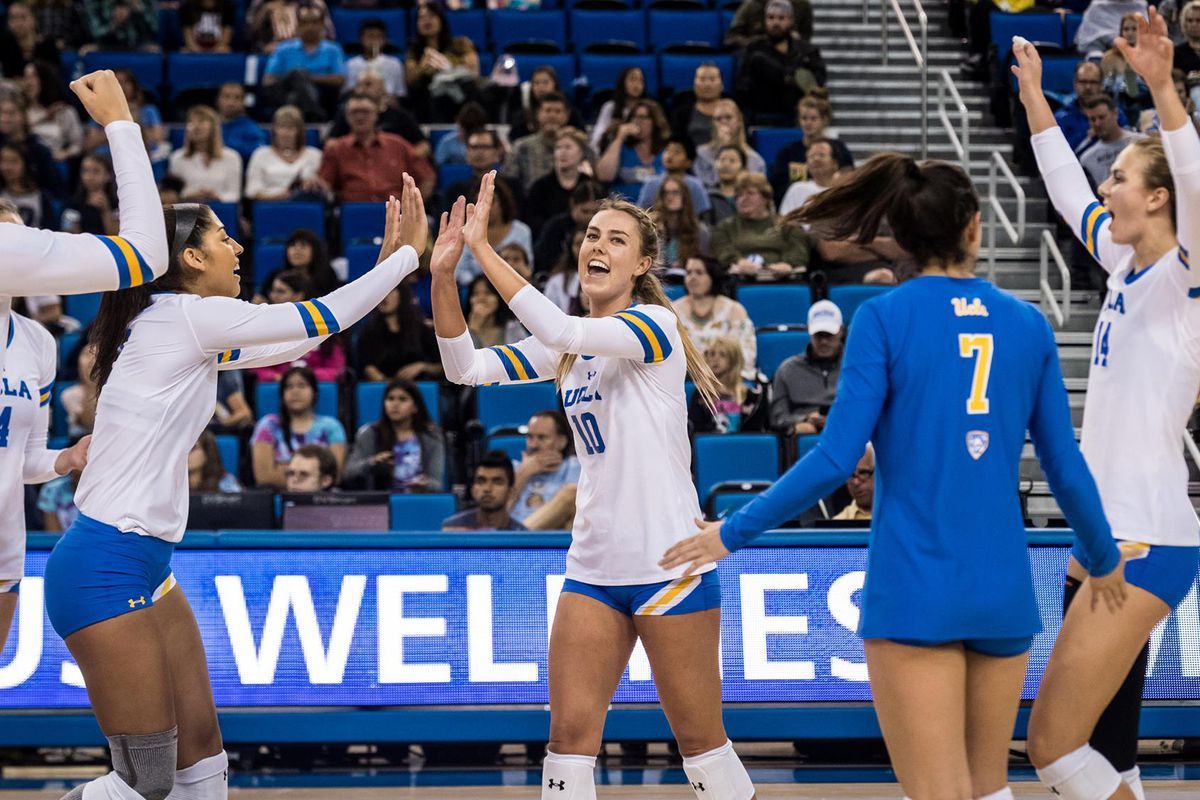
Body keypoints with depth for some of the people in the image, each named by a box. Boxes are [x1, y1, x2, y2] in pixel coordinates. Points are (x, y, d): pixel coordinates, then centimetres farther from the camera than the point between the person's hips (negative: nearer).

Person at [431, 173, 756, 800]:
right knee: (569, 735, 0)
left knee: (701, 741, 0)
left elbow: (562, 330, -26)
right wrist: (444, 274, -12)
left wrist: (483, 248, -26)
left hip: (669, 562, -6)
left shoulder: (654, 325, -9)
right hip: (593, 568, 6)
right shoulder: (567, 349, 11)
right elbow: (467, 367, 3)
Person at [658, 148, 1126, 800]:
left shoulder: (885, 317, -4)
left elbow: (835, 460, -11)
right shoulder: (1028, 325, 6)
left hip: (914, 591, -4)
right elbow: (1066, 468, 10)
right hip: (1004, 591, 4)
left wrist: (732, 533, -1)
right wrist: (1105, 559, 27)